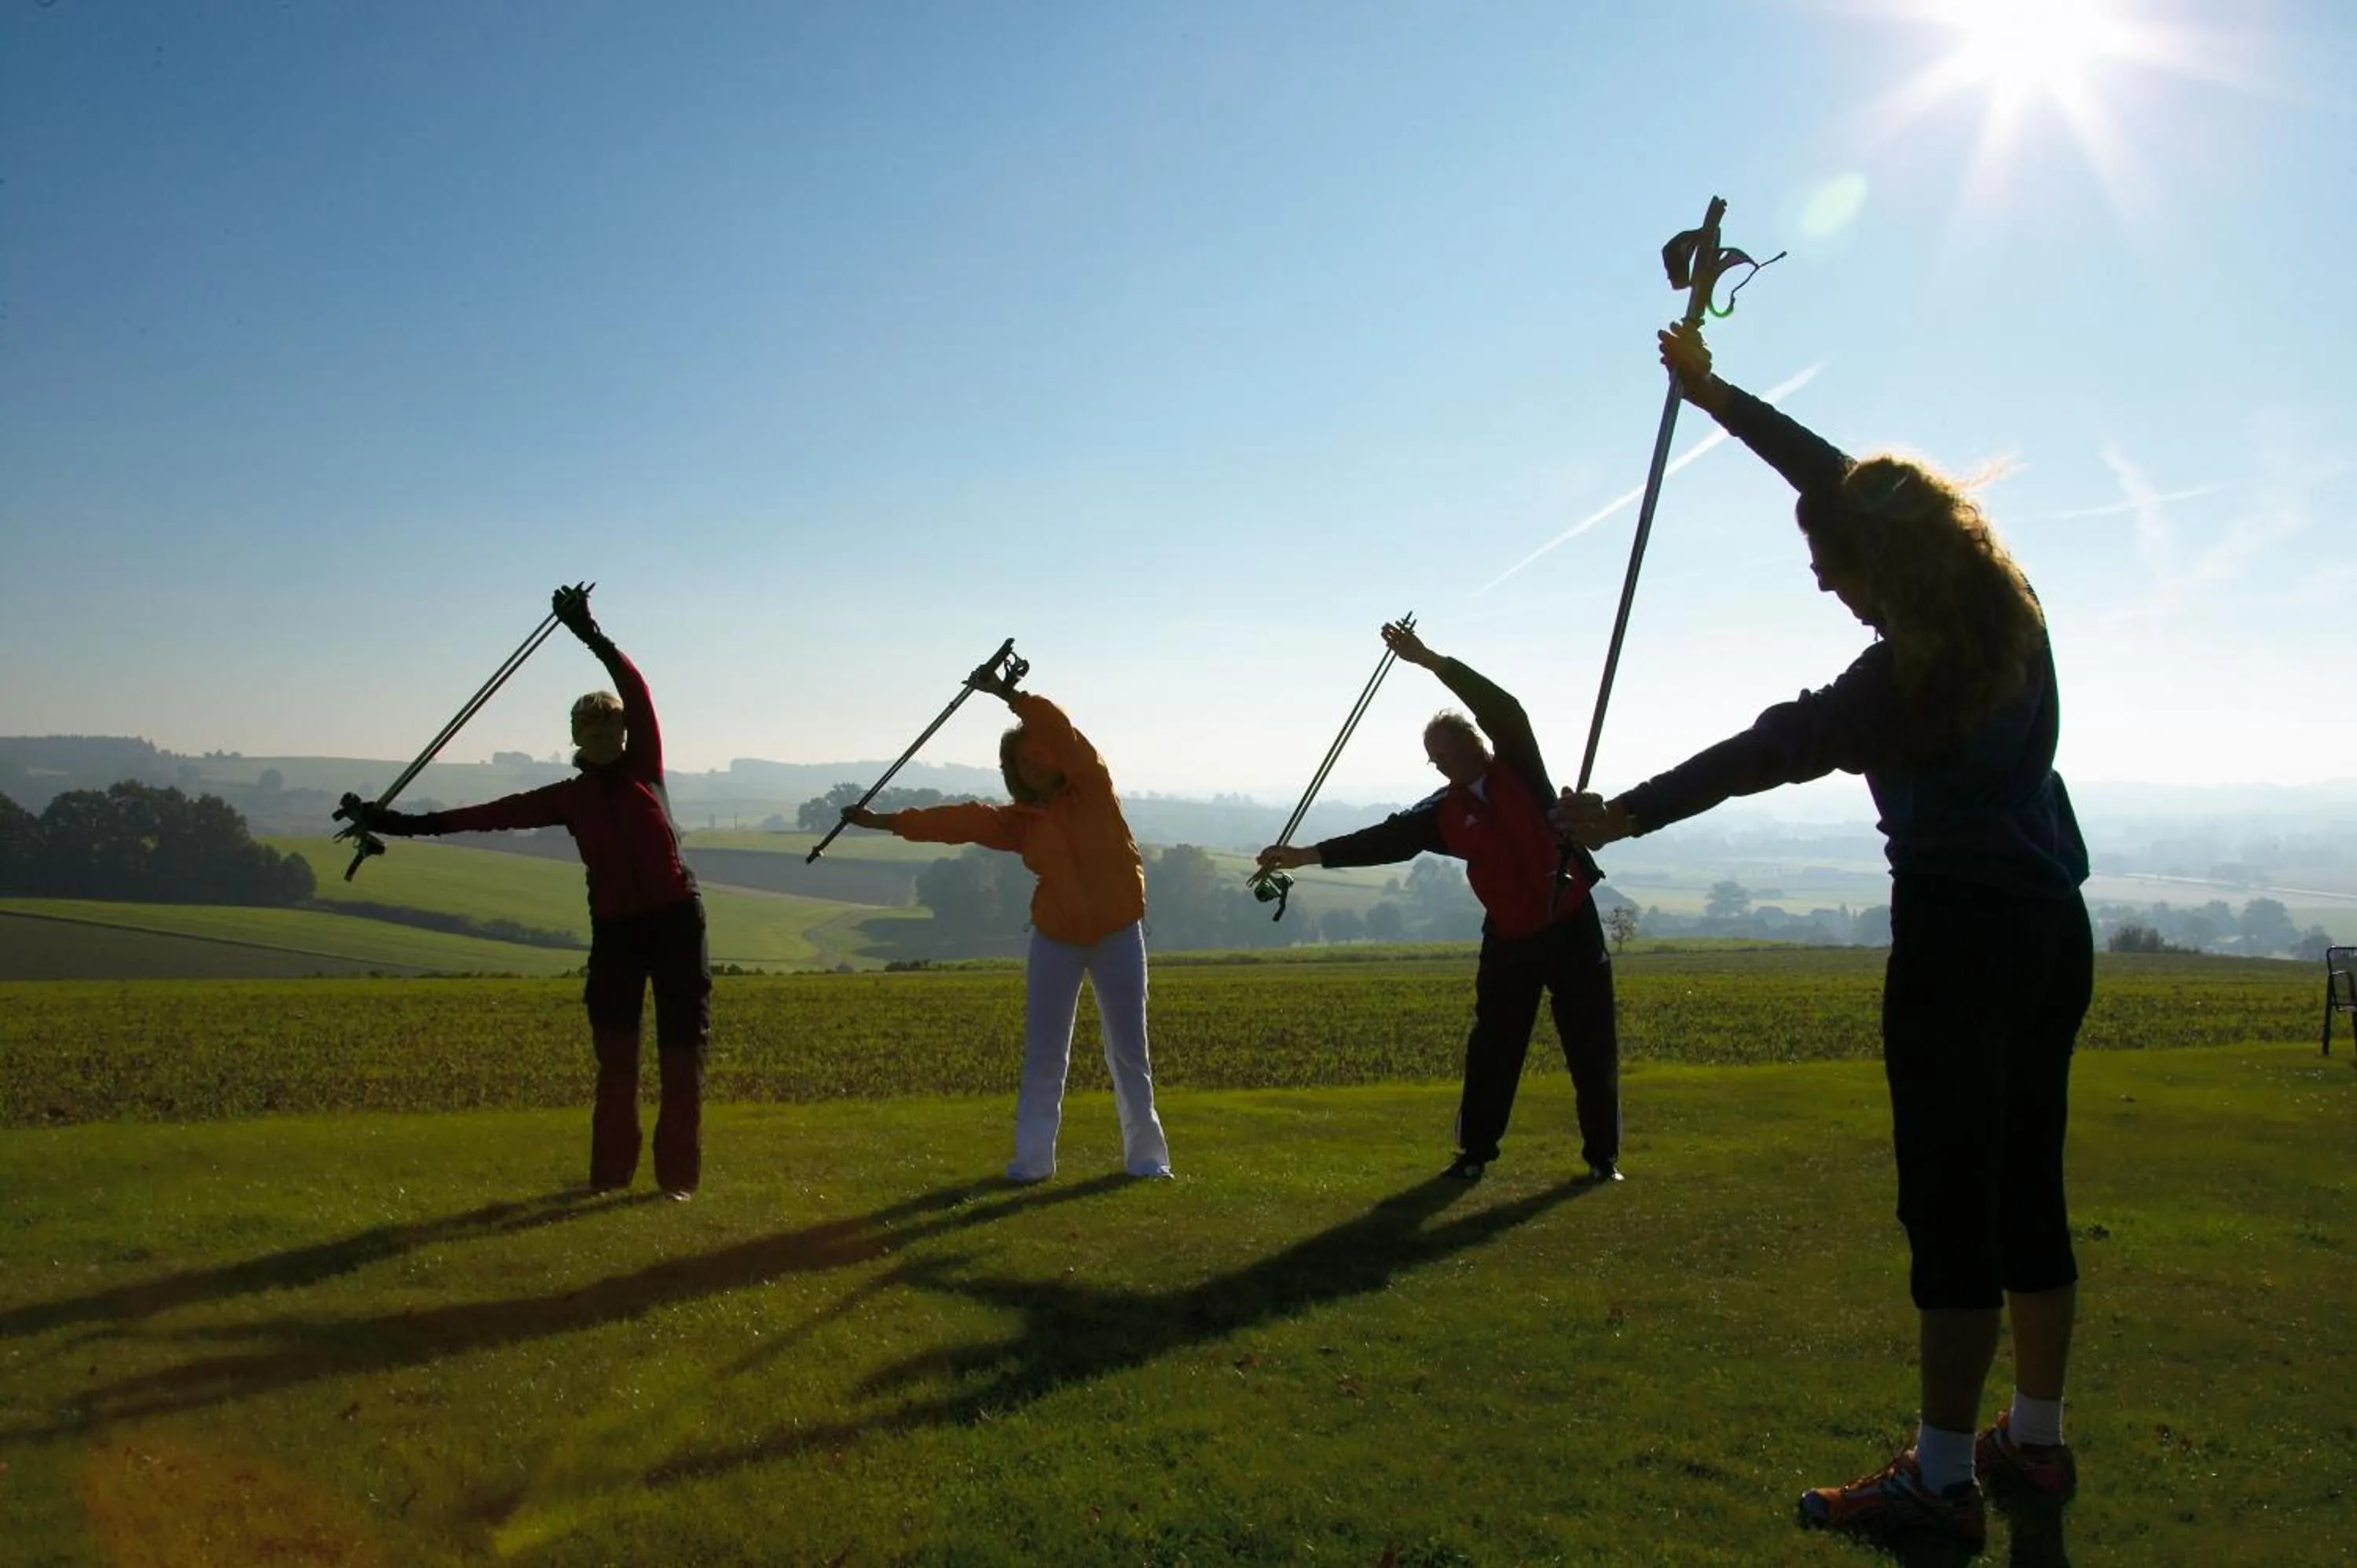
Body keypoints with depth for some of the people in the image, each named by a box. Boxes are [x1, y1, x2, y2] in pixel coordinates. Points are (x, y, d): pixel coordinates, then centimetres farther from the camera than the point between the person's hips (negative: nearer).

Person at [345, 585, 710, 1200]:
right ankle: (610, 1171, 13)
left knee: (681, 1053, 0)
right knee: (616, 1057, 5)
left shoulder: (644, 768, 3)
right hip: (615, 929, 2)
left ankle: (678, 1174, 7)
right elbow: (496, 813, 4)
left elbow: (637, 691, -9)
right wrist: (406, 822, -2)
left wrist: (591, 636, -20)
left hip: (676, 919, -2)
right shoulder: (569, 796, 9)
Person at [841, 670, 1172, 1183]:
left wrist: (1005, 692, -25)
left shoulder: (1092, 785, -6)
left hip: (1118, 935, -3)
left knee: (1129, 1050, 5)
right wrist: (882, 820, -6)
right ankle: (1033, 1158, 7)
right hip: (1056, 942, 3)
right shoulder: (1019, 821, 2)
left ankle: (1145, 1154, 14)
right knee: (1043, 1054, 1)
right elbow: (954, 820, -2)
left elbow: (1059, 730, -21)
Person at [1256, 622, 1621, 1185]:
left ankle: (1603, 1156, 16)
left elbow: (1504, 711, -19)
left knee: (1593, 1047, 3)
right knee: (1492, 1049, 4)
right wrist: (1308, 854, -14)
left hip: (1572, 926, -2)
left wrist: (1429, 659, -26)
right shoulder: (1443, 812, 2)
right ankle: (1474, 1152, 15)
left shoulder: (1520, 770, -5)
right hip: (1509, 938, 2)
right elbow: (1385, 839, -4)